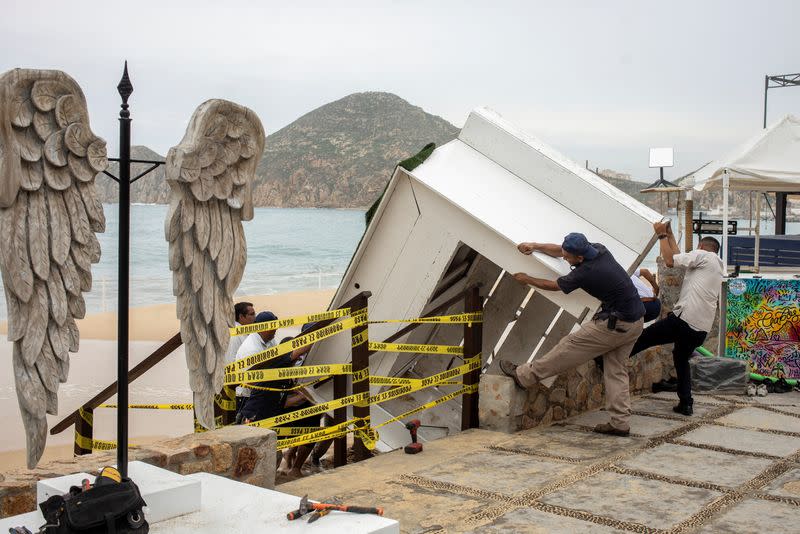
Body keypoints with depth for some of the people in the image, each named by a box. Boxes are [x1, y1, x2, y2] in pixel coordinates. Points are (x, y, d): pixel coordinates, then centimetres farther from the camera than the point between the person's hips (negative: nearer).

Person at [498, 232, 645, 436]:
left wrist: (527, 279, 13)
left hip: (615, 324, -9)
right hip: (636, 321, 9)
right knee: (616, 370, 11)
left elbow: (552, 286, -2)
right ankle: (620, 423, 10)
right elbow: (560, 251, 17)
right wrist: (535, 246, 11)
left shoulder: (584, 273, -21)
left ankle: (524, 375, 11)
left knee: (570, 347, 2)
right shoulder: (598, 249, 1)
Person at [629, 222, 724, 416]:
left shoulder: (703, 255, 1)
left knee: (645, 337, 2)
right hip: (701, 329, 8)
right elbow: (680, 259, 26)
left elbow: (670, 260, -8)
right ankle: (685, 403, 17)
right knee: (682, 360, 22)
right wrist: (670, 236, 30)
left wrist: (662, 235, 2)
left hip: (684, 318, -8)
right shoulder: (719, 266, 26)